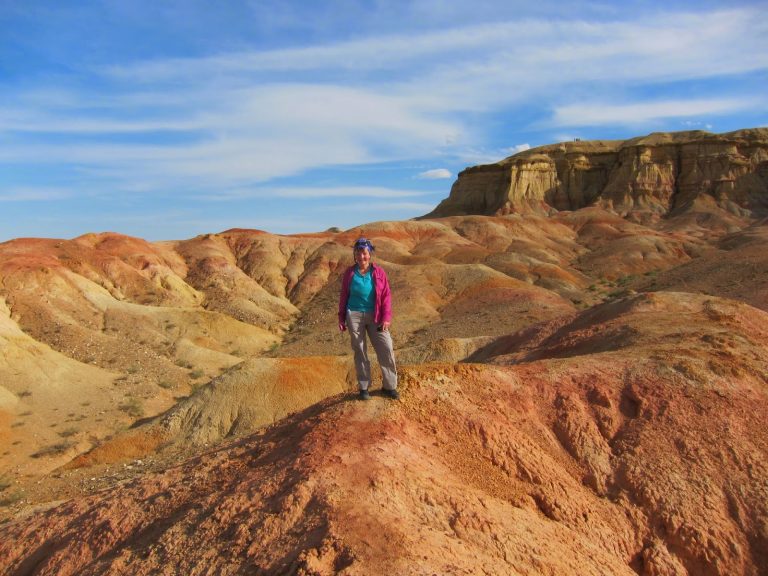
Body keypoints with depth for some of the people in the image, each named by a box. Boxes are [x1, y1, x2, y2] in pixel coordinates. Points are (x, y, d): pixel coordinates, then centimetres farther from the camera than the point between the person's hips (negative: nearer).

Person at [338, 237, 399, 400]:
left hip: (375, 316, 0)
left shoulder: (379, 272, -4)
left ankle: (389, 386, 15)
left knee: (386, 349, -1)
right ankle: (364, 387, 22)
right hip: (354, 315, 0)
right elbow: (344, 296, 6)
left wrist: (386, 317, -11)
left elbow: (386, 296, -3)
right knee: (360, 352, 9)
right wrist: (341, 318, 5)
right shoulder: (349, 273, -1)